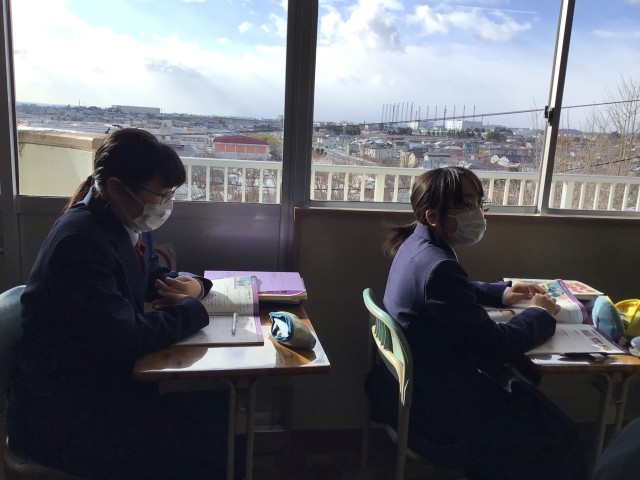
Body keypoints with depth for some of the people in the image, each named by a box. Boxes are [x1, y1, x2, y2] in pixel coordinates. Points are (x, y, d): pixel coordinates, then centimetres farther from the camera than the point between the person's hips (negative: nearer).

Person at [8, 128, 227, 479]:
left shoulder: (128, 224, 0)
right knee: (201, 441, -14)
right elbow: (128, 339, -30)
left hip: (108, 375, 8)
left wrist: (191, 284, -5)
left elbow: (152, 276, 16)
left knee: (215, 406, -2)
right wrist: (191, 308, -16)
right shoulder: (80, 242, -27)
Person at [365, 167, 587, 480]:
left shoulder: (417, 245, 2)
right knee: (558, 437, 6)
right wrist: (540, 314, -6)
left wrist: (501, 293, 9)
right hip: (440, 410, -9)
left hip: (419, 384, 10)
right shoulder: (437, 267, -29)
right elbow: (494, 346, -23)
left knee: (533, 402, 20)